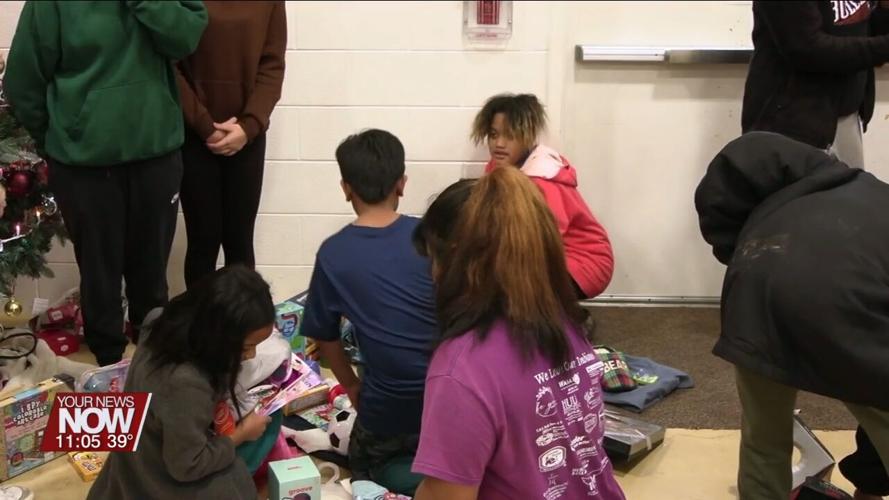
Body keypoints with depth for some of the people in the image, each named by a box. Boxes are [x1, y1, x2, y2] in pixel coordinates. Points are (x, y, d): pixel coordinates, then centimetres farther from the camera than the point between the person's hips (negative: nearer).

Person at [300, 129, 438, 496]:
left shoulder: (332, 255, -9)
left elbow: (325, 337, 1)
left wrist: (351, 386, 19)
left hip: (390, 405, -2)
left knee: (366, 469, 30)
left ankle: (424, 477, 5)